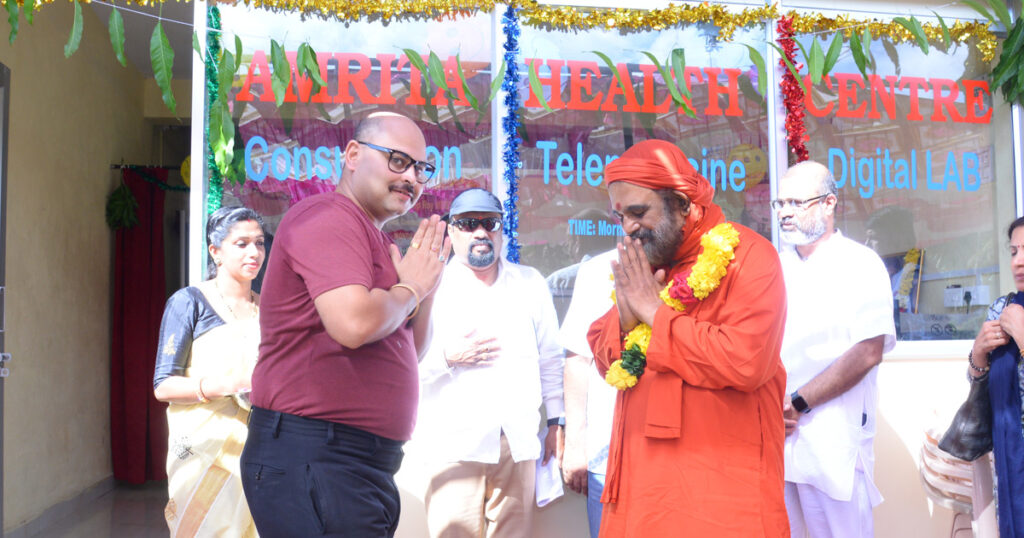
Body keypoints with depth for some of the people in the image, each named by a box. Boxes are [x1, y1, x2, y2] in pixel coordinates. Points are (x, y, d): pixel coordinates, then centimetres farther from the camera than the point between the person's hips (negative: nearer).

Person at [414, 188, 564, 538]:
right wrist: (447, 358, -15)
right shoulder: (433, 287, 3)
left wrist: (556, 423, 14)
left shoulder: (530, 283, 13)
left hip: (519, 444, 3)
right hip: (455, 445, -3)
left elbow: (550, 358, 17)